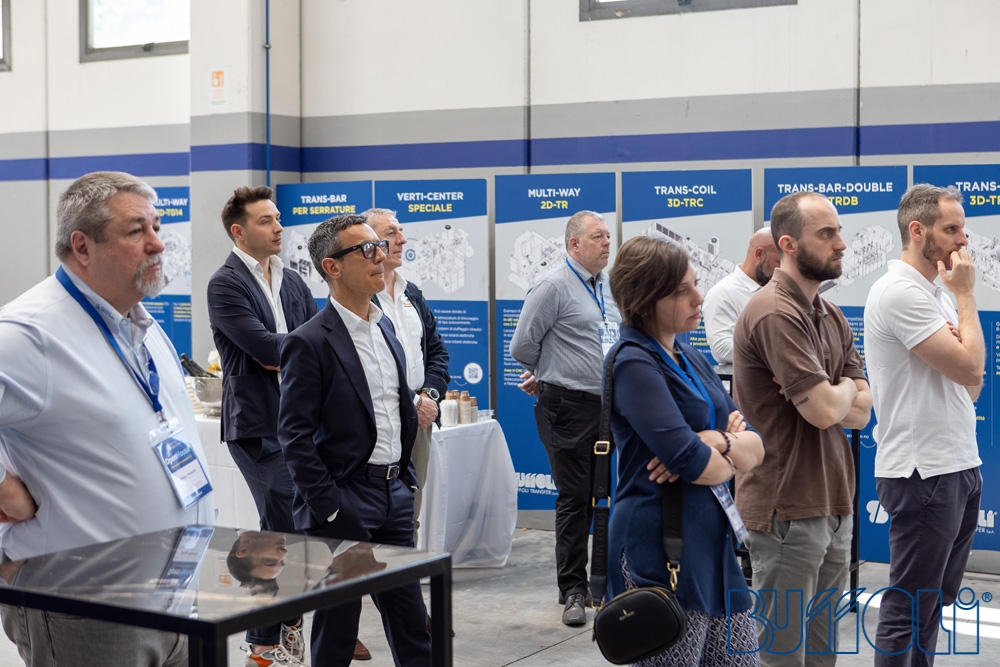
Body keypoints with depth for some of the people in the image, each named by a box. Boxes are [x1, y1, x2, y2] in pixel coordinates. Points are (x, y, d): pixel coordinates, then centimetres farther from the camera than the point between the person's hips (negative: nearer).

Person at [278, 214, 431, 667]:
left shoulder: (385, 328, 11)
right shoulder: (310, 342, -13)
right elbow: (295, 435, -15)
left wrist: (406, 476, 15)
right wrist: (327, 508, -16)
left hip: (394, 494, 7)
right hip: (345, 499, -7)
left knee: (411, 620, 13)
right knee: (337, 630, 6)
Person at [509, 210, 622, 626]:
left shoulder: (611, 286, 12)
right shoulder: (554, 288, -10)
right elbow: (522, 346, -9)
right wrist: (549, 376, 8)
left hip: (611, 407, 7)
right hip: (570, 409, -6)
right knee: (574, 499, -1)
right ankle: (573, 591, 8)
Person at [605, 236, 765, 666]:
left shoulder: (690, 359, 13)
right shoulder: (635, 365, -13)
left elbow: (755, 448, 8)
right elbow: (692, 462, -22)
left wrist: (719, 443, -13)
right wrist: (730, 458, -1)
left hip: (711, 544, 8)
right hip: (662, 553, -8)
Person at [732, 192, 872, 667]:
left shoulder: (831, 317, 11)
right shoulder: (776, 314, -18)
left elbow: (861, 413, 6)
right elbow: (826, 410, -23)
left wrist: (826, 396, -13)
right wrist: (844, 387, -2)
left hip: (833, 505, 9)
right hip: (788, 510, -8)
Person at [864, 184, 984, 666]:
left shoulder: (933, 292, 14)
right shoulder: (900, 291, -15)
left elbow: (971, 382, 14)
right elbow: (970, 368, -20)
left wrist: (958, 340, -7)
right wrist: (966, 296, -8)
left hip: (958, 466, 10)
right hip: (924, 474, -10)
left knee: (935, 600, 17)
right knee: (909, 608, -2)